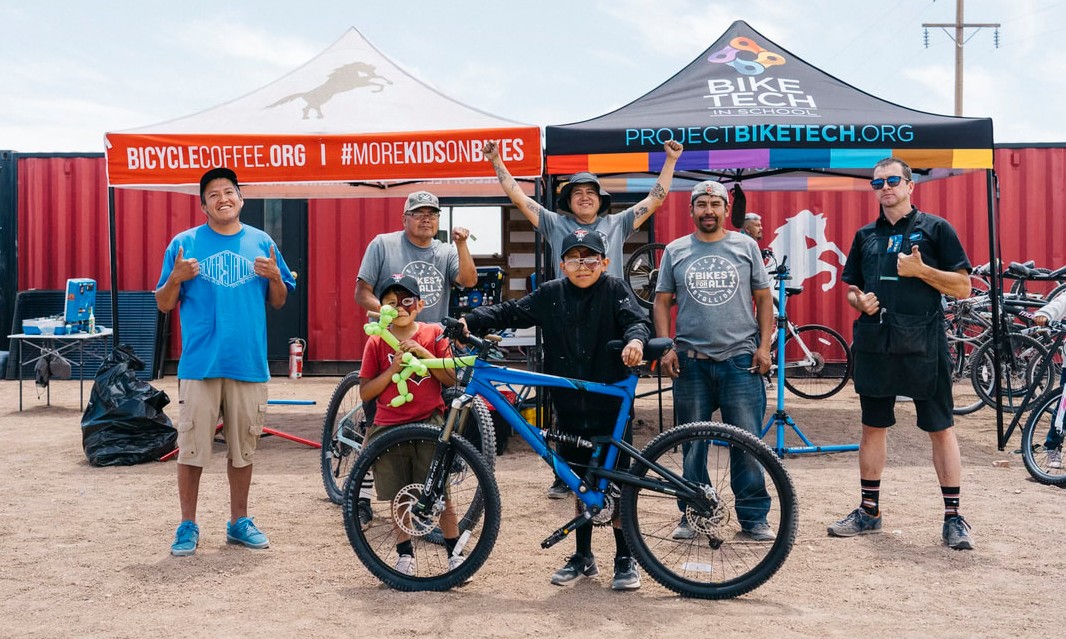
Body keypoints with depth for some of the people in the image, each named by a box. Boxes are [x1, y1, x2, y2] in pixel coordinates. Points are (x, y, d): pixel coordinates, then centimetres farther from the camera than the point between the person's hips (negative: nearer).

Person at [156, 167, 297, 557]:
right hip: (200, 362, -2)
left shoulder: (261, 244, 10)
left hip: (248, 363, 2)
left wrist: (275, 277, -6)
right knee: (191, 448, 0)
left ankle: (239, 522, 23)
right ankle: (188, 525, 14)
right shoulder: (184, 243, 4)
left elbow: (279, 302, 13)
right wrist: (176, 279, -12)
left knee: (243, 448, 10)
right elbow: (163, 305, 7)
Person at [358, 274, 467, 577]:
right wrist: (392, 369, -13)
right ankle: (405, 555, 23)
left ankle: (455, 553, 12)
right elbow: (365, 393, -1)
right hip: (390, 427, 1)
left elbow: (450, 379, -4)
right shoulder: (377, 342, 1)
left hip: (429, 423, -1)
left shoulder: (434, 334, 1)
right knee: (399, 496, 9)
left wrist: (423, 352, -15)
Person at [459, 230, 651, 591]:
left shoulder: (614, 291, -4)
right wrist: (470, 320, -10)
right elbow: (511, 313, 3)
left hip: (611, 408, -3)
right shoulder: (550, 295, 4)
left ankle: (625, 560, 16)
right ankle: (583, 557, 27)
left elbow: (637, 320, -15)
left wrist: (636, 338, -38)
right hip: (570, 408, 4)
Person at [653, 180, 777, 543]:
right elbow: (662, 302, 9)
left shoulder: (745, 246, 8)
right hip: (691, 361, 1)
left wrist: (764, 345, -2)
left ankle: (753, 516, 9)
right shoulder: (675, 251, 9)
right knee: (692, 444, 7)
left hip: (741, 359, -1)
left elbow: (764, 298, 8)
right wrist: (665, 347, -2)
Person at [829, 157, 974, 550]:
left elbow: (963, 287, -3)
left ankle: (953, 518, 8)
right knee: (873, 427, 10)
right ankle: (869, 511, 21)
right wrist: (859, 300, -3)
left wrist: (921, 270, -16)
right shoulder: (865, 236, 14)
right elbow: (851, 288, 19)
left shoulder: (935, 229, 1)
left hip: (924, 345, -4)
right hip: (875, 343, 4)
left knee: (940, 428, 0)